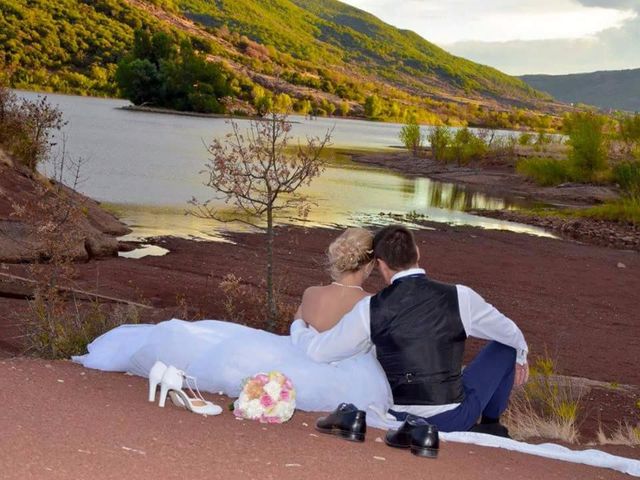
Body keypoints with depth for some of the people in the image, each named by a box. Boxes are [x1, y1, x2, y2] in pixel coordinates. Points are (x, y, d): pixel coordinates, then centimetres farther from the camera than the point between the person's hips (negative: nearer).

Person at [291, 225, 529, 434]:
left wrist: (298, 326, 20)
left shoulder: (370, 310, -10)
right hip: (452, 419, -2)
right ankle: (490, 425, 28)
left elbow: (318, 350, -2)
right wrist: (520, 356, 30)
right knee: (505, 345, 17)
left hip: (399, 418, 2)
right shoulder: (460, 298, -11)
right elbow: (511, 333, 6)